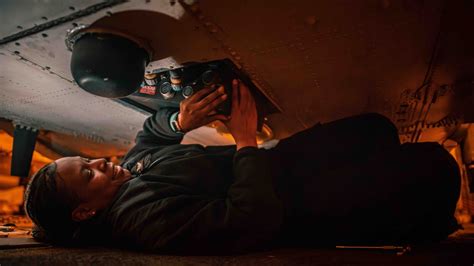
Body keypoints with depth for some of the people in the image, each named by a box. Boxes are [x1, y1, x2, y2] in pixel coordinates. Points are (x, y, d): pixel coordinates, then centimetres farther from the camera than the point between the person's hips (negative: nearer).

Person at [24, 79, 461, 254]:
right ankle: (424, 231, 20)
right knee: (434, 165, -13)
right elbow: (252, 219, -34)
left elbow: (152, 128, 20)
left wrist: (180, 123, -3)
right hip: (292, 212, -9)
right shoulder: (143, 215, -28)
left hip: (275, 165, 9)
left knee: (376, 128, 16)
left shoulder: (131, 166, 2)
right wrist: (247, 141, -24)